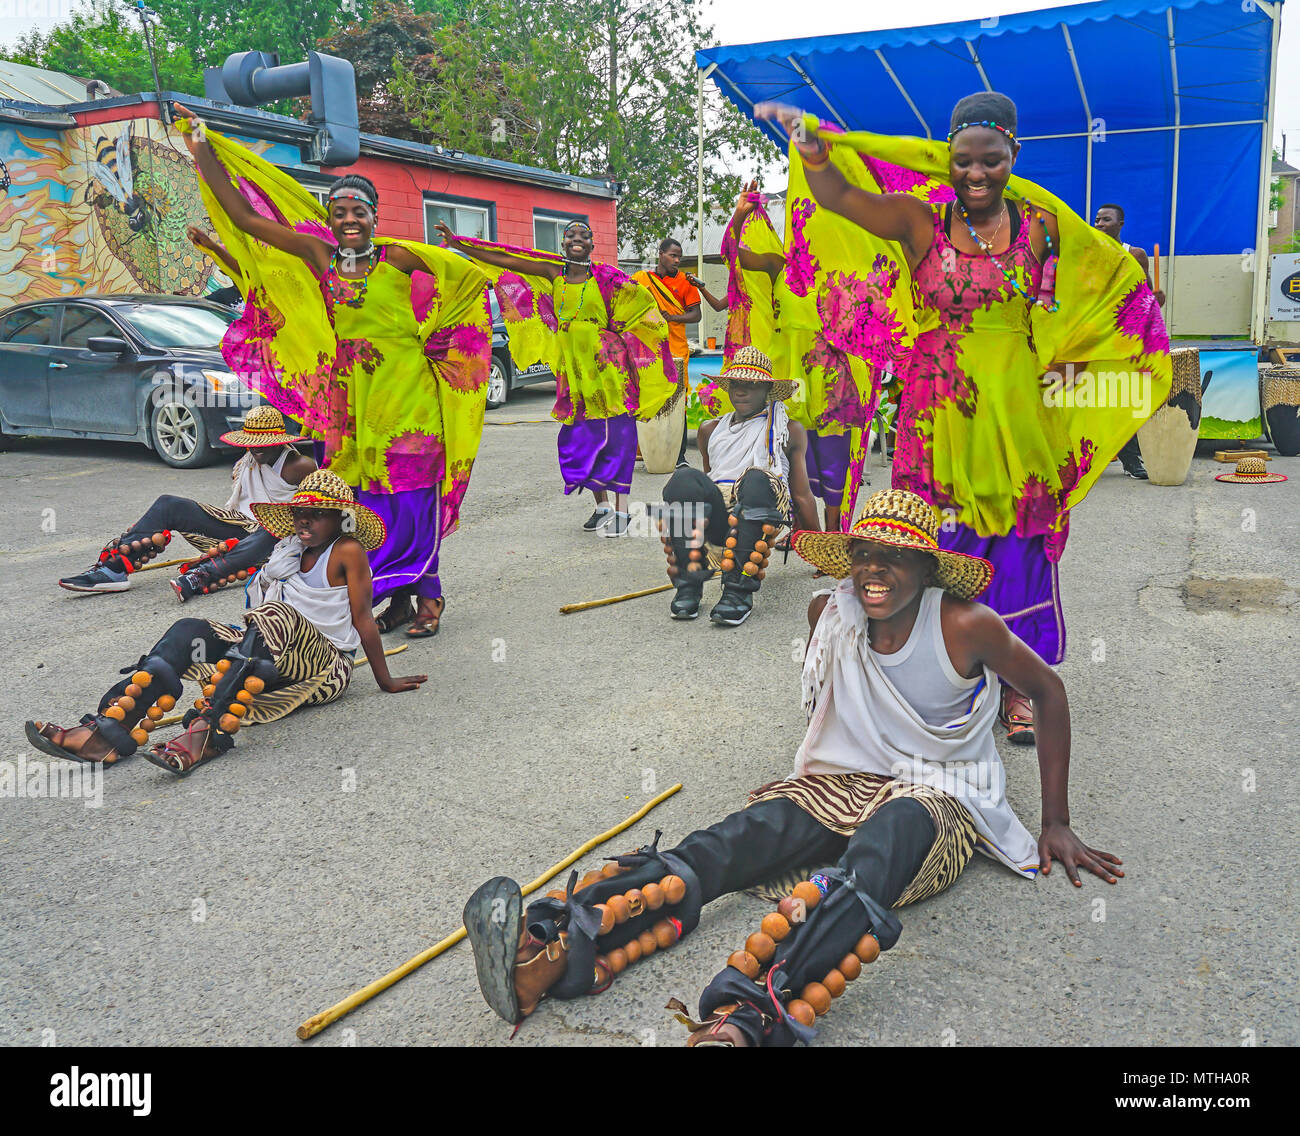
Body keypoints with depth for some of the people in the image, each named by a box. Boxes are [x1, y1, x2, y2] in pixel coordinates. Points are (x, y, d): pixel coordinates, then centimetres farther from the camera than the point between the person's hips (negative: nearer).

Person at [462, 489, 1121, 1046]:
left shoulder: (967, 627, -12)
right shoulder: (831, 611, -1)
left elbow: (1048, 691, 0)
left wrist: (1057, 822, 2)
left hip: (940, 796, -3)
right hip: (844, 779, 4)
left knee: (892, 830, -41)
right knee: (744, 837, -27)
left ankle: (747, 1015, -67)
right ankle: (555, 951, -50)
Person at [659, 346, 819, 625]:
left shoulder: (789, 431, 19)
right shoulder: (710, 430, 27)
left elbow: (801, 496, 20)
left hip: (759, 518, -2)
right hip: (716, 520, 2)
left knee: (756, 479, -36)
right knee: (685, 477, -28)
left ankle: (740, 590, -40)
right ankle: (688, 584, -31)